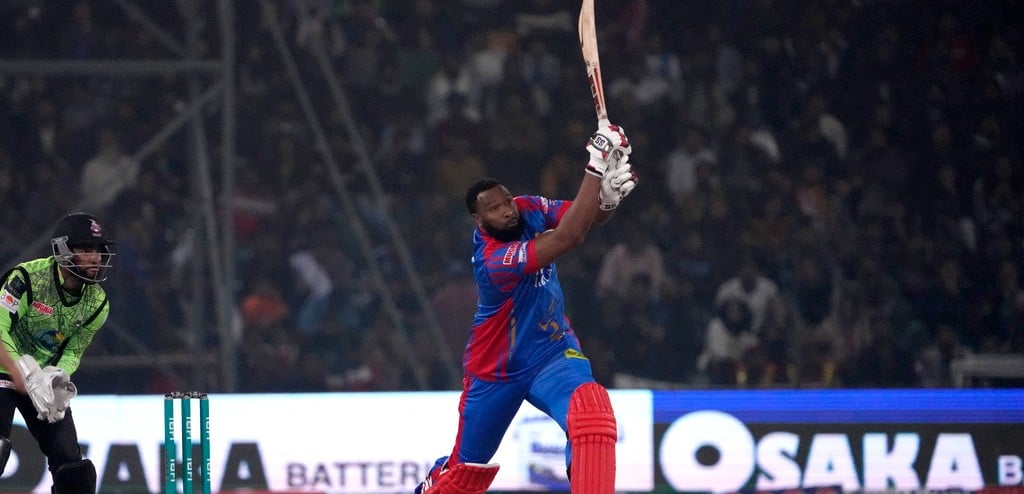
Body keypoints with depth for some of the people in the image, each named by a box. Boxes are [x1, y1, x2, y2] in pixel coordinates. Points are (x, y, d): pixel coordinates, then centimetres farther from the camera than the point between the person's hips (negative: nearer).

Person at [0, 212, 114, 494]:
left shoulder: (97, 303, -3)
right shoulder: (28, 278, -24)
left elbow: (74, 351, 3)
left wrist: (57, 378, -19)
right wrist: (28, 380, -33)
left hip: (46, 375, 6)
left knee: (69, 457, 2)